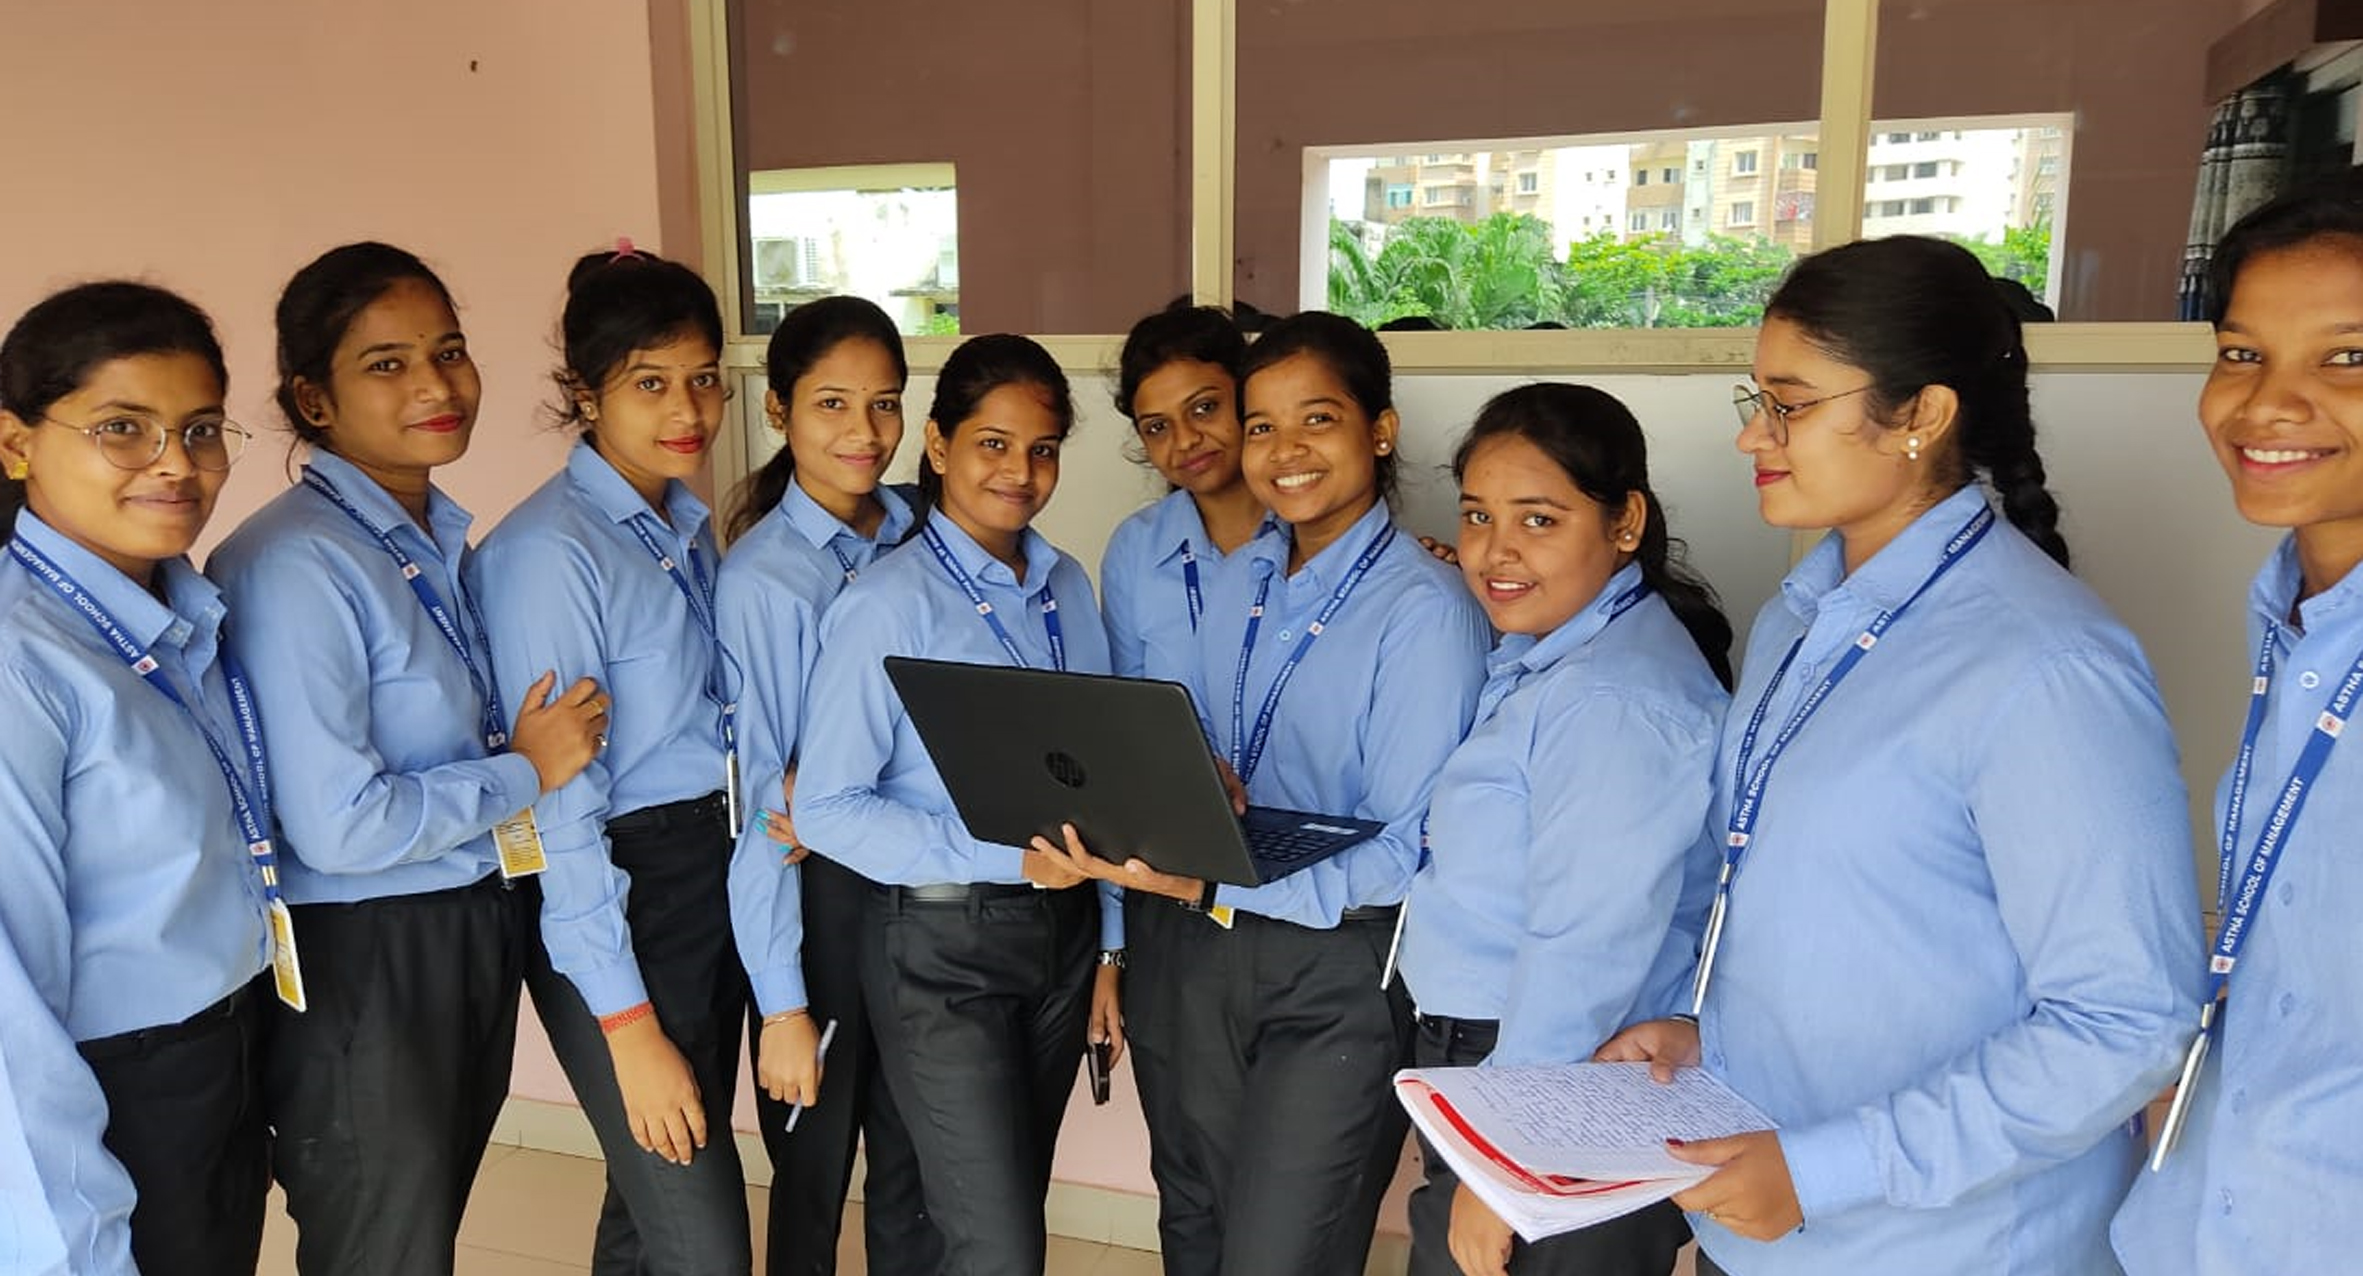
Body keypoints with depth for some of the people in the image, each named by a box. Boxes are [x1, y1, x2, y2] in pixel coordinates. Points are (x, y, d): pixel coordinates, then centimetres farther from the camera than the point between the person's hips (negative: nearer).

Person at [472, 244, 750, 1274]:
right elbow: (559, 808, -18)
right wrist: (628, 1024, -17)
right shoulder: (548, 553, -16)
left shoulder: (691, 533, 8)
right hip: (616, 904, -7)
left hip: (718, 878, 8)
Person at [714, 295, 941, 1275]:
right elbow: (756, 804, -15)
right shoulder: (761, 579, -16)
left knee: (920, 1179, 18)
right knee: (814, 1181, 15)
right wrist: (782, 1003, -13)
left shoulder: (923, 537, -1)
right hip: (824, 892, -4)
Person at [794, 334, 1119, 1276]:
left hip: (1060, 931, 6)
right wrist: (1005, 858, -23)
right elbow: (828, 807, -15)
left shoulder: (1066, 587, 5)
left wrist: (1109, 947, 11)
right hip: (941, 947, -6)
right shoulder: (889, 604, -14)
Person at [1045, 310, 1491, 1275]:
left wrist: (1211, 888, -27)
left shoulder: (1425, 610, -17)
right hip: (1195, 949, 7)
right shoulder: (1239, 580, 6)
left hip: (1337, 973, -6)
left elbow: (1414, 850, -19)